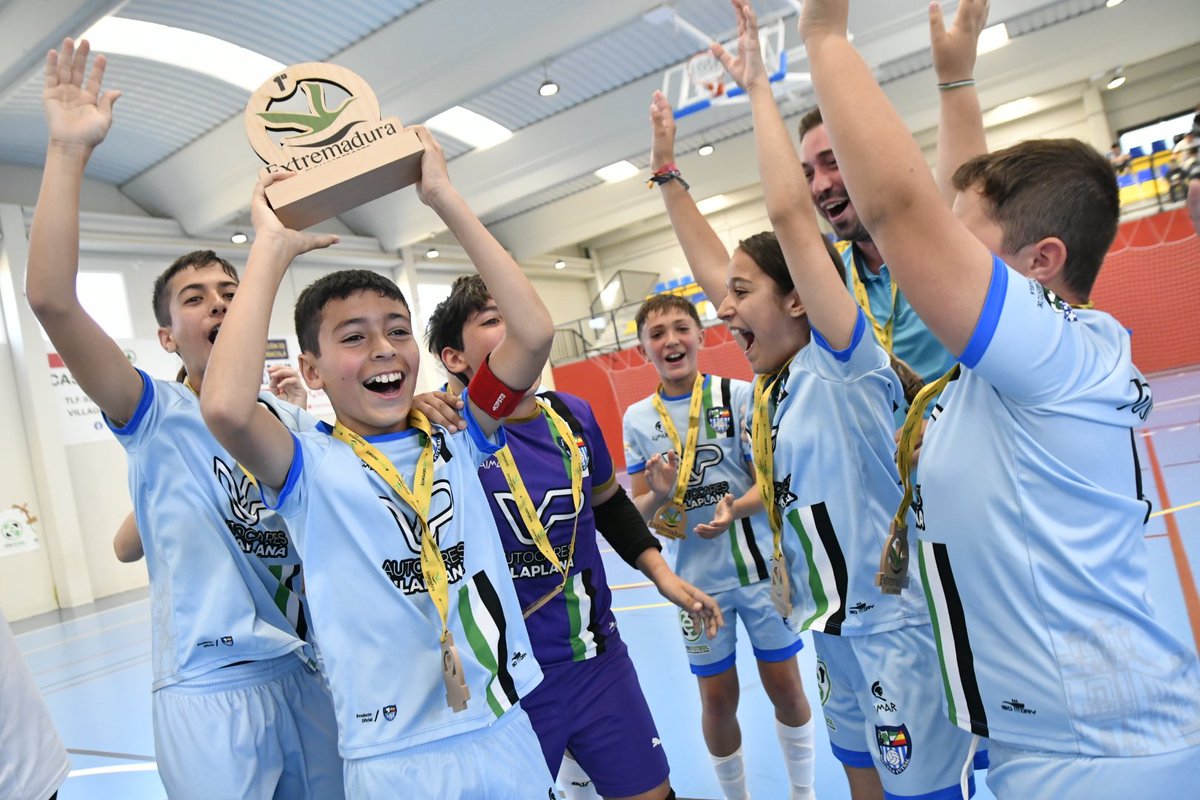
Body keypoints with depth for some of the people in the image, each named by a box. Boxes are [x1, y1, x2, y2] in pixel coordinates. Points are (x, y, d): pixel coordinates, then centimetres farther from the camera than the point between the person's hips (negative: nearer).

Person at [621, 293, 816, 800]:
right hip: (697, 579, 1)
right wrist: (658, 496, -22)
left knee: (784, 686, 12)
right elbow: (639, 508, 1)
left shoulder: (739, 395, -7)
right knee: (717, 700, 12)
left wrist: (734, 510, -28)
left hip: (762, 567, -1)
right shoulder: (637, 418, -2)